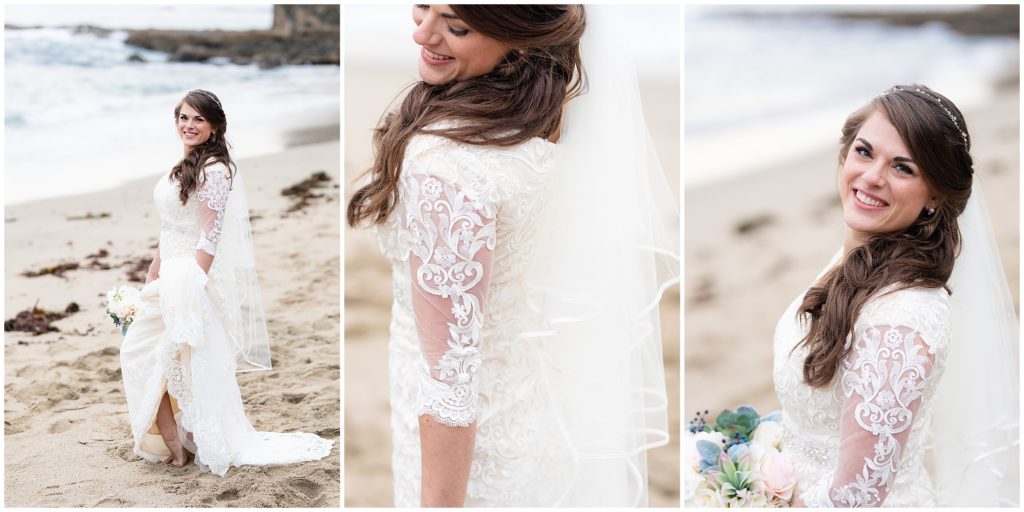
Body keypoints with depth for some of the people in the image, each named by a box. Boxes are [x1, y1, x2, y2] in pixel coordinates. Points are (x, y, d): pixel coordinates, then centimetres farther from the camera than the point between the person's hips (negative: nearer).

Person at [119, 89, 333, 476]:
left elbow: (210, 239, -19)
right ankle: (175, 440, 21)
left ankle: (175, 444, 10)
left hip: (195, 278, -9)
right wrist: (152, 278, 19)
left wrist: (187, 291, -22)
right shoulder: (184, 166, 13)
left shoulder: (214, 169, -15)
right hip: (172, 277, 9)